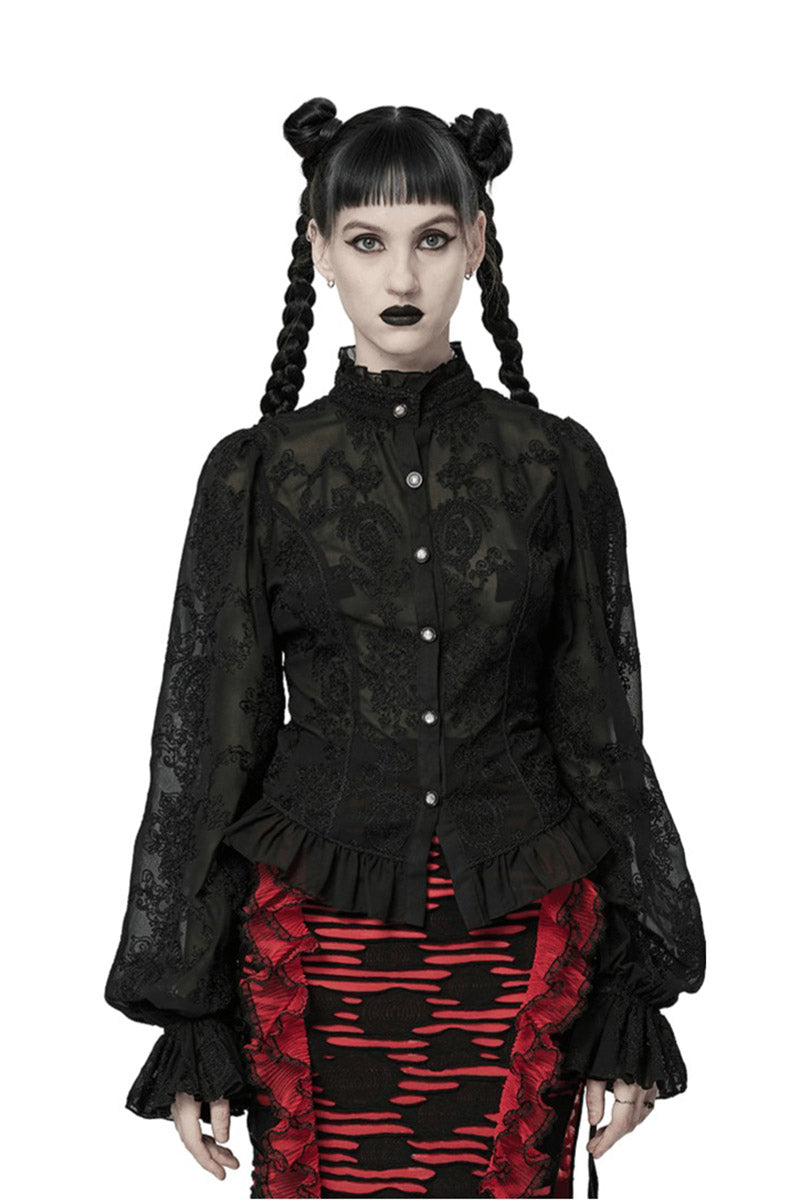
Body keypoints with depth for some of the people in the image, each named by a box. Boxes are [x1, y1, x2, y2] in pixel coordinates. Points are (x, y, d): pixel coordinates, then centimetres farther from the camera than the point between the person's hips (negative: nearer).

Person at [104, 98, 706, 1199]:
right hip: (325, 951, 0)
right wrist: (191, 1023, 1)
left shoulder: (556, 465, 2)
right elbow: (209, 745, 3)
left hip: (518, 948, 1)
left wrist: (631, 999, 3)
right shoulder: (257, 475, 1)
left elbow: (603, 734, 5)